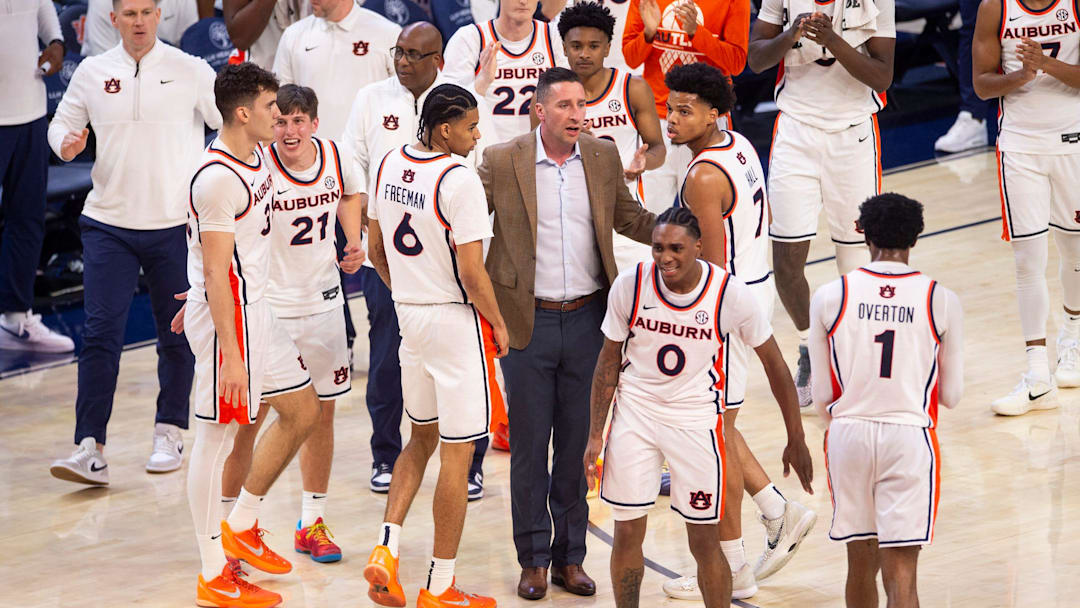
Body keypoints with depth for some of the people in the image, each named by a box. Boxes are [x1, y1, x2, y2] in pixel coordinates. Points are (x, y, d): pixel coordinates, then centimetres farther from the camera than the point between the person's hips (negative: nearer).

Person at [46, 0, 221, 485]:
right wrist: (65, 143, -7)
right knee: (100, 335, -7)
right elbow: (63, 120, 16)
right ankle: (90, 450, -10)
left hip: (175, 224, -1)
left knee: (177, 334, 8)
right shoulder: (92, 73, 4)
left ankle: (169, 436, 25)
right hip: (108, 223, 1)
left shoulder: (191, 72, -2)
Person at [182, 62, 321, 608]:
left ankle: (241, 527, 26)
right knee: (217, 435, -2)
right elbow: (216, 271, -23)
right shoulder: (218, 178, -22)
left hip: (254, 308, 10)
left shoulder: (257, 157, 9)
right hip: (227, 317, -10)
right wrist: (231, 355, -24)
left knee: (302, 409, 16)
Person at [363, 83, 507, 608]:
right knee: (456, 455, 2)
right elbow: (471, 274, -20)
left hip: (409, 314, 7)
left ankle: (386, 547, 6)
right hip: (457, 320, -7)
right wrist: (498, 325, -5)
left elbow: (376, 251, 12)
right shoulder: (458, 181, -21)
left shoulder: (389, 165, 3)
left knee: (422, 437, 23)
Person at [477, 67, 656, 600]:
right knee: (529, 442, 4)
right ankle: (533, 560, 14)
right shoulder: (501, 162, -6)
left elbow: (629, 219, 16)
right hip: (528, 321, -2)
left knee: (577, 441, 8)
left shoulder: (603, 157, 4)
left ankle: (570, 556, 19)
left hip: (586, 319, 3)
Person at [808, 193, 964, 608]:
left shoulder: (830, 296, -3)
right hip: (910, 438, -2)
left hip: (848, 434, 2)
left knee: (861, 565, 18)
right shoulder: (942, 301, -5)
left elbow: (821, 395, 2)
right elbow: (951, 395, 3)